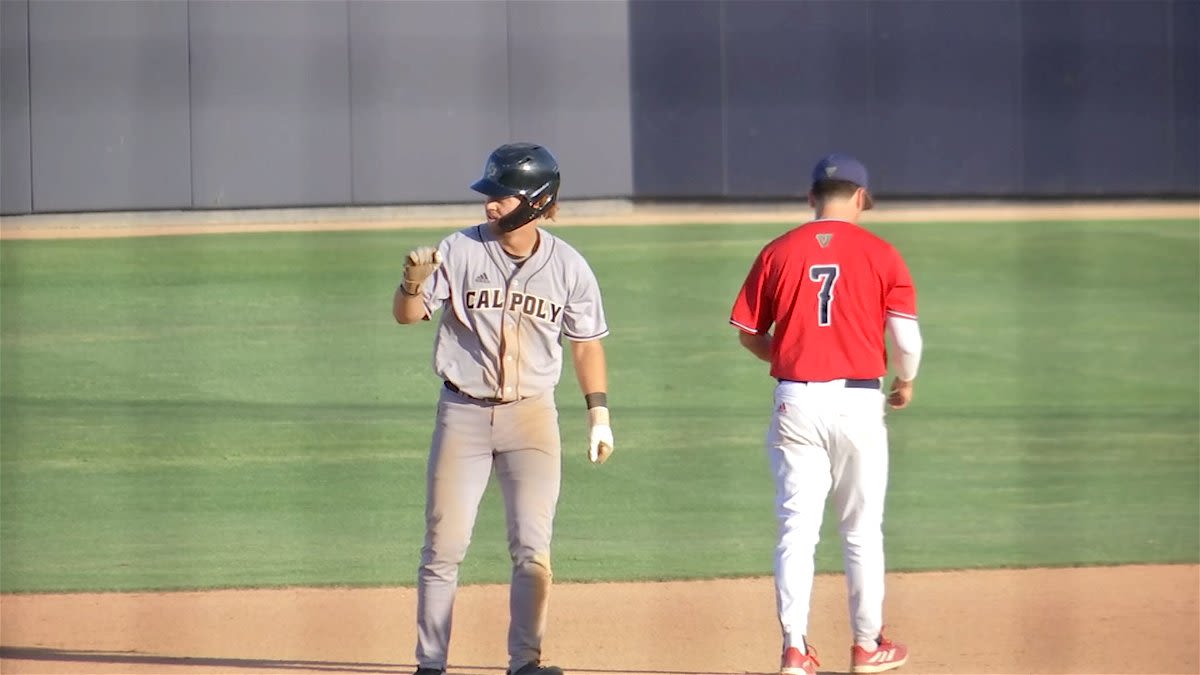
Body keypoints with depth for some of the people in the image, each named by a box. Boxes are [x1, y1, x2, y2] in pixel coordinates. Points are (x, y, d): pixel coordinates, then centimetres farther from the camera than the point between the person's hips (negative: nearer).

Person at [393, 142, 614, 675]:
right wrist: (414, 284, -29)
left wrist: (599, 414, 5)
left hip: (532, 416, 0)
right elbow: (407, 315, -7)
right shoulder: (460, 251, -5)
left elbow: (586, 342, 9)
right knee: (443, 546, 0)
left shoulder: (567, 267, -2)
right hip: (463, 412, 0)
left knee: (532, 550, -4)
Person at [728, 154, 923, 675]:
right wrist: (905, 383, 13)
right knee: (862, 530, 10)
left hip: (795, 401, 1)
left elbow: (748, 333, 6)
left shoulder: (779, 253, 2)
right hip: (858, 401, -1)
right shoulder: (880, 255, -2)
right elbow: (907, 337, -7)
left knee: (797, 529, 4)